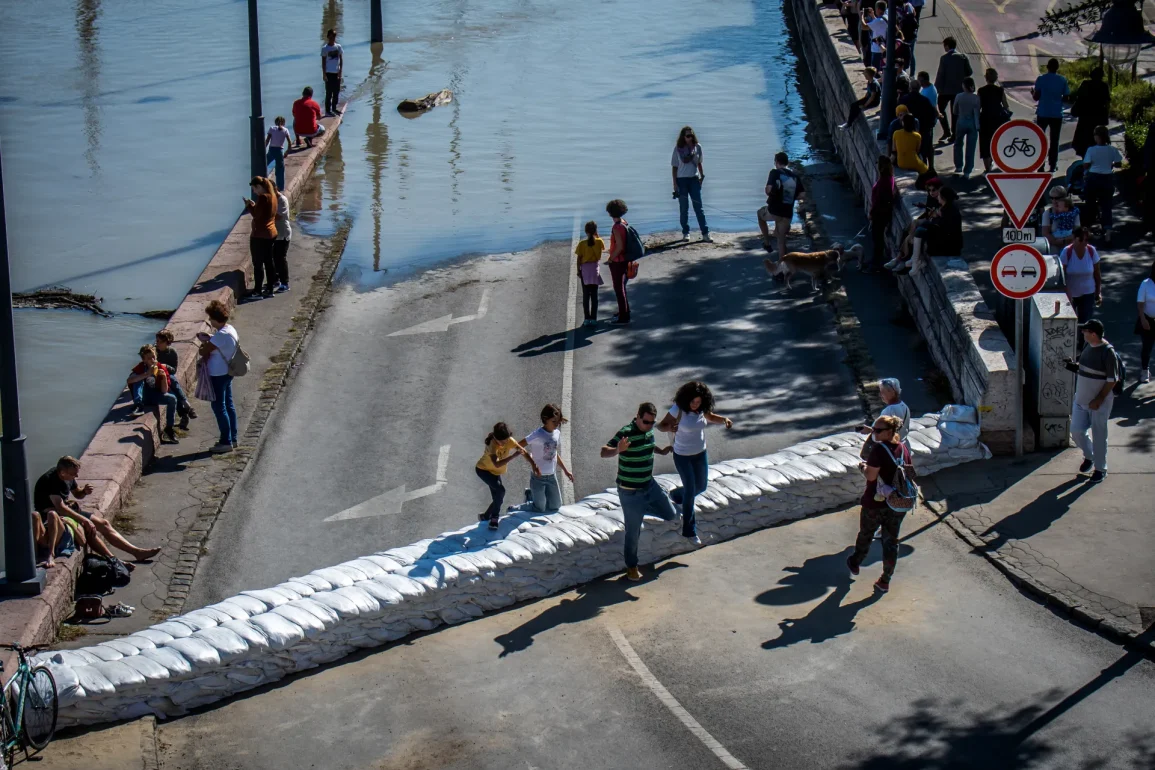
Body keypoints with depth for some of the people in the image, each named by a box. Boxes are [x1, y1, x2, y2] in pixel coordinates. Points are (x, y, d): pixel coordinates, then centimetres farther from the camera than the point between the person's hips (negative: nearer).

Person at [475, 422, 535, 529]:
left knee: (498, 498, 5)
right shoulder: (492, 445, -37)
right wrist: (514, 456, -50)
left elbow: (523, 451, -8)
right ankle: (495, 517, -10)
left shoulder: (510, 441, -19)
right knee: (500, 490, -24)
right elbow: (497, 464, -49)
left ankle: (485, 517, 25)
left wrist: (533, 464, -17)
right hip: (483, 470, -7)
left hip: (495, 472, 7)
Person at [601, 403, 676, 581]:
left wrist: (661, 450, 7)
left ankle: (642, 508, 36)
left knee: (671, 515, 14)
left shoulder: (648, 431, 0)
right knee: (633, 531, 4)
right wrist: (618, 449, -52)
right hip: (630, 492, -7)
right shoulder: (626, 432, -24)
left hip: (649, 486, 7)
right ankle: (631, 566, 23)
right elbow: (604, 452, -32)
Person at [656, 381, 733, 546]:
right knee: (690, 491, -2)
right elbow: (661, 425, -16)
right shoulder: (678, 409, -24)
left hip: (700, 454, 6)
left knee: (701, 486, 20)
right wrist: (669, 428, -40)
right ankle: (689, 531, 12)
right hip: (683, 456, -6)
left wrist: (724, 419, -10)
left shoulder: (702, 409, -10)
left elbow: (711, 417, 11)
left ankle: (676, 496, 51)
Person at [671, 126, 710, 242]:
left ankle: (705, 233, -3)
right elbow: (674, 166, 0)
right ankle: (685, 233, 13)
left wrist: (702, 175, 5)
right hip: (681, 180, -1)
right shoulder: (678, 148, -2)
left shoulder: (697, 147, 4)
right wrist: (675, 183, -5)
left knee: (698, 207, -1)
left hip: (694, 179, 1)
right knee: (684, 208, 5)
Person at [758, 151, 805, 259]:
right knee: (781, 239, 15)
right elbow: (801, 194, 4)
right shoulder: (795, 176, 8)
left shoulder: (775, 173, -7)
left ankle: (766, 242, 27)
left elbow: (768, 190, -19)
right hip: (787, 214, 4)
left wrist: (771, 195, 4)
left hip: (773, 211, -4)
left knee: (760, 213, 30)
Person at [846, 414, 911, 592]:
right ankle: (885, 581, 17)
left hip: (875, 503, -5)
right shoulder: (903, 449, -1)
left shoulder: (879, 449, -22)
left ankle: (855, 564, 42)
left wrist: (864, 468, -4)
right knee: (891, 540, 12)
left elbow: (871, 476, -23)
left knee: (865, 536, 19)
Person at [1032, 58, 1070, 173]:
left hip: (1043, 114, -1)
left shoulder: (1041, 79, -7)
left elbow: (1036, 97, -7)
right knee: (1054, 140, 8)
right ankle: (1053, 165, 8)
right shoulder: (1062, 80, -3)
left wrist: (1032, 93, 14)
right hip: (1057, 115, 1)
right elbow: (1066, 97, -1)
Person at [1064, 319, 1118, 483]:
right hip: (1081, 399, 7)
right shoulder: (1087, 345, 3)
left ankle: (1100, 469, 20)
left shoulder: (1107, 352, -21)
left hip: (1099, 402, -7)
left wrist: (1099, 399, -19)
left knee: (1099, 436, 4)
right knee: (1076, 431, 8)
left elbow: (1112, 380, -18)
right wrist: (1074, 366, -2)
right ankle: (1089, 457, 35)